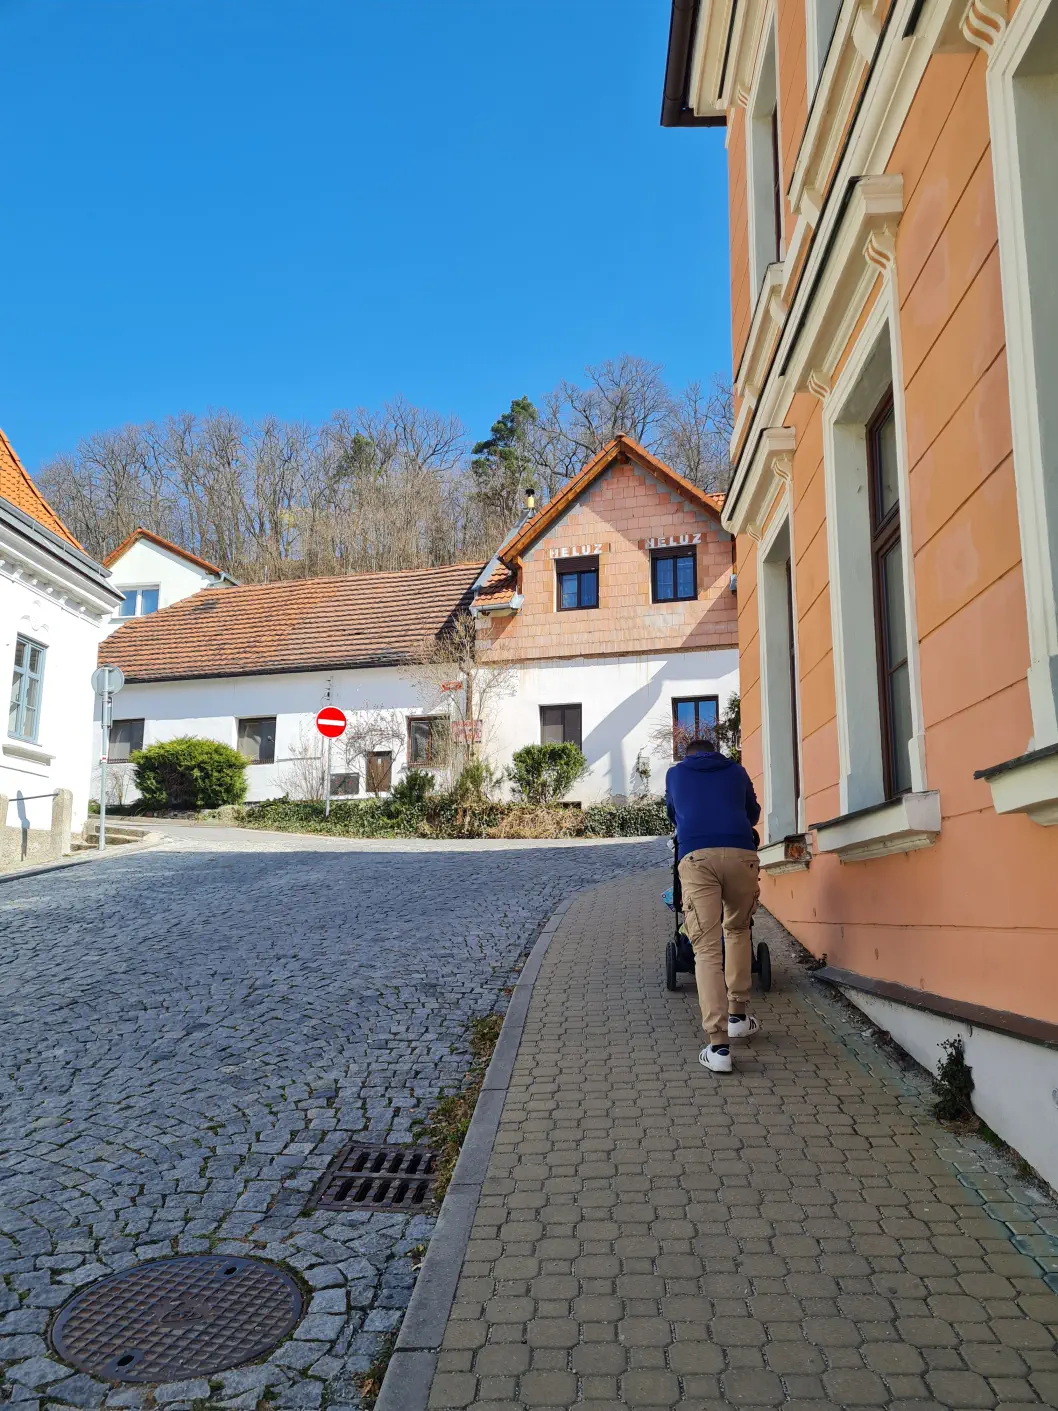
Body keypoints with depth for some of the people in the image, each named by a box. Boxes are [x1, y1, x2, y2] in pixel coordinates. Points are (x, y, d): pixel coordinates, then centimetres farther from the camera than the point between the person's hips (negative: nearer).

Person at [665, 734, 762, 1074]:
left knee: (707, 948, -3)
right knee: (737, 930, 26)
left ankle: (718, 1045, -10)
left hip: (696, 856, -1)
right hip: (741, 853, 1)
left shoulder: (675, 773, 27)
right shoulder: (736, 771, 27)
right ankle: (738, 1015, 28)